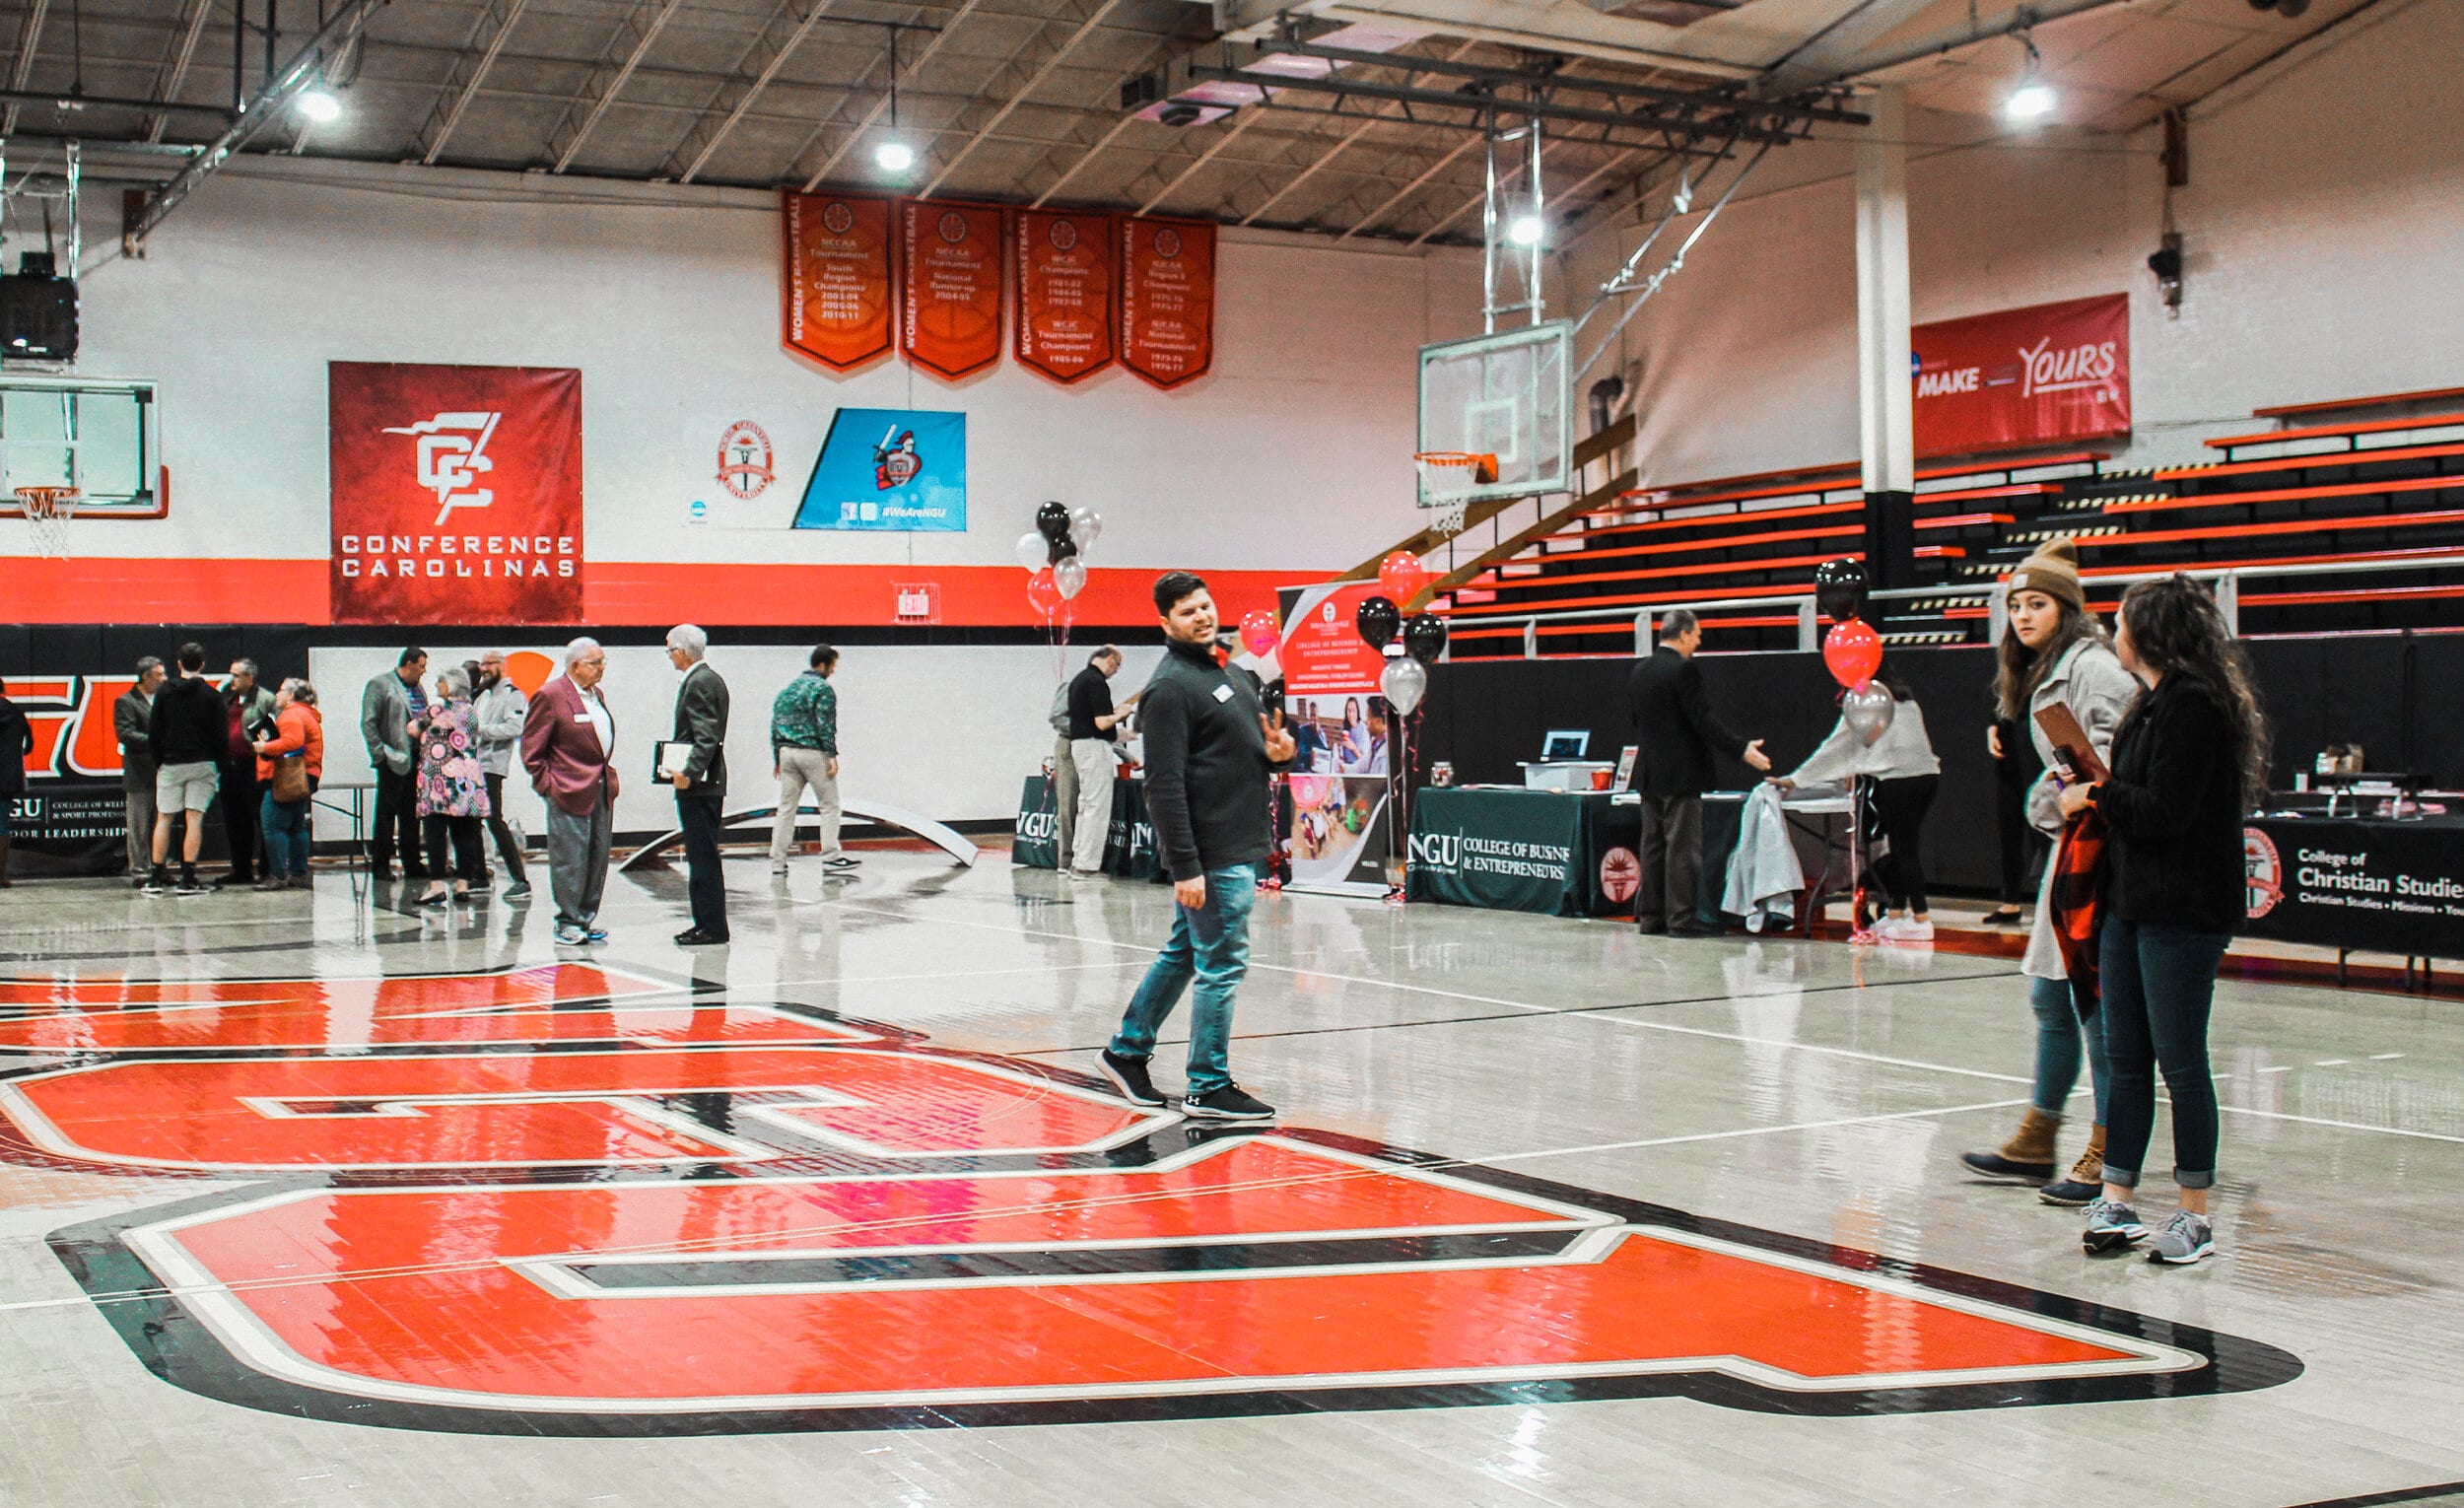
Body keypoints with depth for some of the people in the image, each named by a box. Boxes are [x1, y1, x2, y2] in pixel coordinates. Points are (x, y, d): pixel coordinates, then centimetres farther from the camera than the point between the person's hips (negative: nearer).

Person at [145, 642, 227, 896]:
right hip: (202, 764, -1)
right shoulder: (212, 695, -1)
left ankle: (157, 878, 8)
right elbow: (221, 735, -2)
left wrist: (158, 761, 12)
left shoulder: (164, 692, 3)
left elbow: (154, 732, 2)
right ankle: (188, 879, -7)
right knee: (195, 819, -2)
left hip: (170, 764, 1)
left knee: (163, 818, 8)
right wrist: (219, 765, 9)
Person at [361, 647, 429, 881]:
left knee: (411, 815, 11)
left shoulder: (417, 689, 17)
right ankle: (381, 865, 6)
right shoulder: (379, 684, -5)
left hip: (415, 761, 7)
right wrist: (380, 754, -13)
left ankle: (412, 864, 16)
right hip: (393, 761, -7)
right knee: (386, 814, 0)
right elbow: (368, 723, -9)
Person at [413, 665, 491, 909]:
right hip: (469, 777, 6)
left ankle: (437, 887, -10)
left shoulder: (439, 708, -6)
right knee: (465, 834, 5)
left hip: (440, 778, -6)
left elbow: (413, 730, -1)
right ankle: (463, 885, 5)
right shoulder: (470, 711, 14)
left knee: (435, 833, -5)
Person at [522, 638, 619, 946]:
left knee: (598, 858, 10)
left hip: (602, 790, 8)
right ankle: (568, 922, 4)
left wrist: (608, 775, 16)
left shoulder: (595, 694, 14)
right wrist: (546, 783, -11)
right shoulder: (551, 696, -10)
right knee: (570, 859, -4)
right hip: (570, 793, -8)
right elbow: (531, 748, -9)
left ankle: (587, 918, 18)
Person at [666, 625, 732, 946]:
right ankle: (706, 922, 19)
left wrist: (689, 773, -25)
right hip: (708, 782, 10)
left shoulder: (698, 683, -15)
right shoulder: (711, 679, 16)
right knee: (701, 856, 14)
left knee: (703, 857, -6)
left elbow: (706, 736, -23)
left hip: (697, 786, -10)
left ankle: (712, 927, -4)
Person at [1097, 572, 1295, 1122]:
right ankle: (1209, 1089, 6)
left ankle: (1128, 1050, 30)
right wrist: (1184, 867, -23)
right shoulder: (1171, 687, -14)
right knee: (1223, 967, -4)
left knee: (1183, 955, 18)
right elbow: (1164, 786, -19)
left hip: (1239, 844, 9)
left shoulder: (1233, 674, 15)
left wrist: (1275, 753, 1)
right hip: (1212, 856, -9)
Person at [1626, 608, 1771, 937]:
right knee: (1683, 845, -5)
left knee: (1654, 845, 12)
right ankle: (1681, 918, -6)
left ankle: (1650, 913, 15)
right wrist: (1742, 748, -15)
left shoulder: (1639, 670, 9)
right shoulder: (1684, 669, -14)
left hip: (1649, 773, 8)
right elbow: (1703, 719, -18)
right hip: (1681, 773, -8)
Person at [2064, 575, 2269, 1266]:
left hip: (2182, 912, -10)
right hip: (2132, 904, 10)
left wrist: (2095, 795, -9)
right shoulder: (2159, 701, 15)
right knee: (2125, 1059, 11)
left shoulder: (2192, 704, -16)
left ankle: (2194, 1216, 8)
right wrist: (2093, 790, 2)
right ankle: (2117, 1203, 17)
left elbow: (2167, 811, -21)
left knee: (2180, 1061, -2)